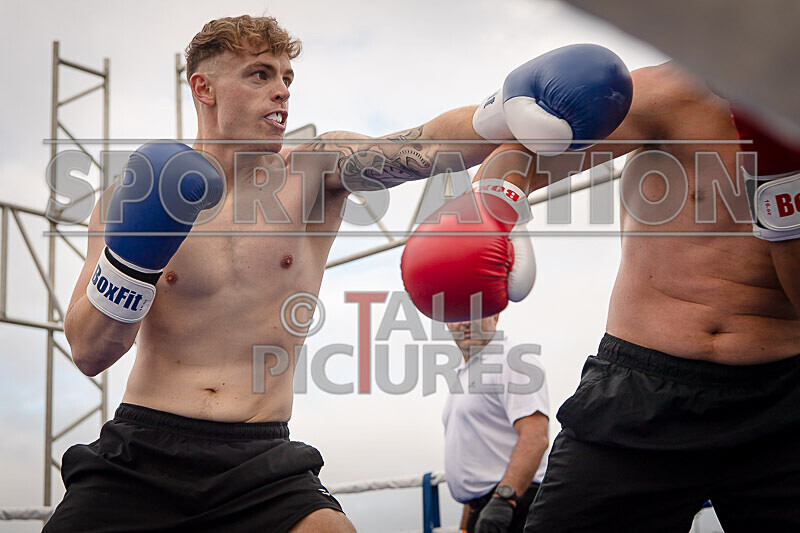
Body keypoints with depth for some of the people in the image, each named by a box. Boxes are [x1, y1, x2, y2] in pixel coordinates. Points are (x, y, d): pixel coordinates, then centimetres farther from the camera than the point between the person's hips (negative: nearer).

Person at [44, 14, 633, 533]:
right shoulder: (135, 192, 2)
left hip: (262, 460, 0)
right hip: (140, 452, 0)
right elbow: (89, 353, -2)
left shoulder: (316, 169, 3)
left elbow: (419, 148, -18)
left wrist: (519, 111, -36)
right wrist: (132, 254, -18)